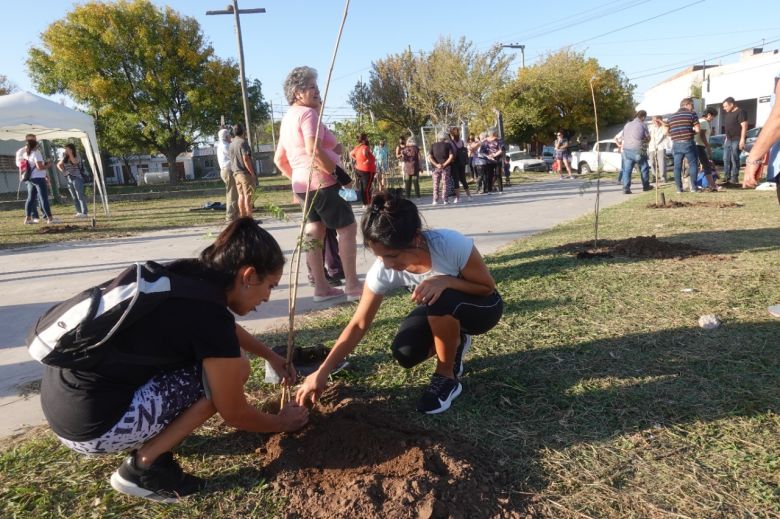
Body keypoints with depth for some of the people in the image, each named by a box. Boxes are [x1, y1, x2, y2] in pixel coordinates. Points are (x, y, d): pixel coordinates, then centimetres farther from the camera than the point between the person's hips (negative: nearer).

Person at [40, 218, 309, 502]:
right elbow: (234, 413, -8)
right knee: (233, 368, -8)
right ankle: (142, 467, 1)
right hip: (89, 424, -9)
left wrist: (272, 356, 32)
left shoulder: (185, 274, 1)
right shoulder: (210, 317, -22)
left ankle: (145, 441, 17)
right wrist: (281, 422, 11)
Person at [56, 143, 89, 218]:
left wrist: (70, 153, -20)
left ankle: (84, 212, -10)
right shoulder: (65, 158, 12)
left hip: (77, 178, -6)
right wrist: (62, 170, 3)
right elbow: (58, 165, 21)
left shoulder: (77, 157, -4)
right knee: (74, 197, 7)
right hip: (69, 179, 6)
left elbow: (74, 162, -26)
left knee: (80, 196, -10)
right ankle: (79, 212, 11)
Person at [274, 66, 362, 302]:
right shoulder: (308, 113, -11)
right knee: (348, 229, -3)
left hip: (303, 184, 10)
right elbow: (313, 151, -25)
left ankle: (321, 287, 11)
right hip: (322, 182, -10)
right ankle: (352, 285, -2)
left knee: (314, 233, 8)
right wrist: (341, 173, -19)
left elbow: (279, 159, 21)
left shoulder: (287, 118, 19)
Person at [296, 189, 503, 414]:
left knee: (441, 299, -37)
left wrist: (446, 281, -40)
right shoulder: (382, 271, -26)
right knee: (405, 352, -23)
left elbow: (488, 287, -21)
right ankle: (454, 342, 11)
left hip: (483, 306, -3)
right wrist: (322, 372, -23)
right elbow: (358, 325, -18)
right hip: (440, 313, 4)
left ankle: (447, 377, -11)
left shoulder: (452, 244, -37)